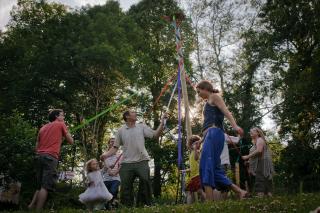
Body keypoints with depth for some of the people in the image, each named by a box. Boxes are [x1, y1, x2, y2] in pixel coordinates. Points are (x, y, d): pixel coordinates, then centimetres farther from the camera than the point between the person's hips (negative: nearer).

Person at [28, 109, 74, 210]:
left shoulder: (43, 127, 24)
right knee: (46, 186, -10)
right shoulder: (61, 124, 8)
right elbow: (71, 141, 11)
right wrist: (64, 134, 24)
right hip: (50, 157, -7)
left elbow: (36, 147, 21)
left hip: (39, 156, 7)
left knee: (40, 186, 12)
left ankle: (31, 207, 1)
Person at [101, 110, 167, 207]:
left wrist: (162, 121, -2)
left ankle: (145, 204, 5)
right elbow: (115, 147, 7)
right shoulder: (121, 130, 8)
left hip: (142, 161, 0)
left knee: (145, 181, -8)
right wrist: (106, 154, -10)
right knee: (126, 186, 3)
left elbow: (155, 134, 4)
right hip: (126, 163, 0)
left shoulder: (142, 127, 10)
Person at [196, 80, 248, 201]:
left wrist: (235, 125, -28)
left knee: (206, 164, -22)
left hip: (214, 133, -10)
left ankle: (209, 201, -30)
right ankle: (240, 192, 3)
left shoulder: (214, 96, 8)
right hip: (210, 135, 10)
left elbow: (226, 111, -10)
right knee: (214, 168, 2)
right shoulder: (209, 103, 33)